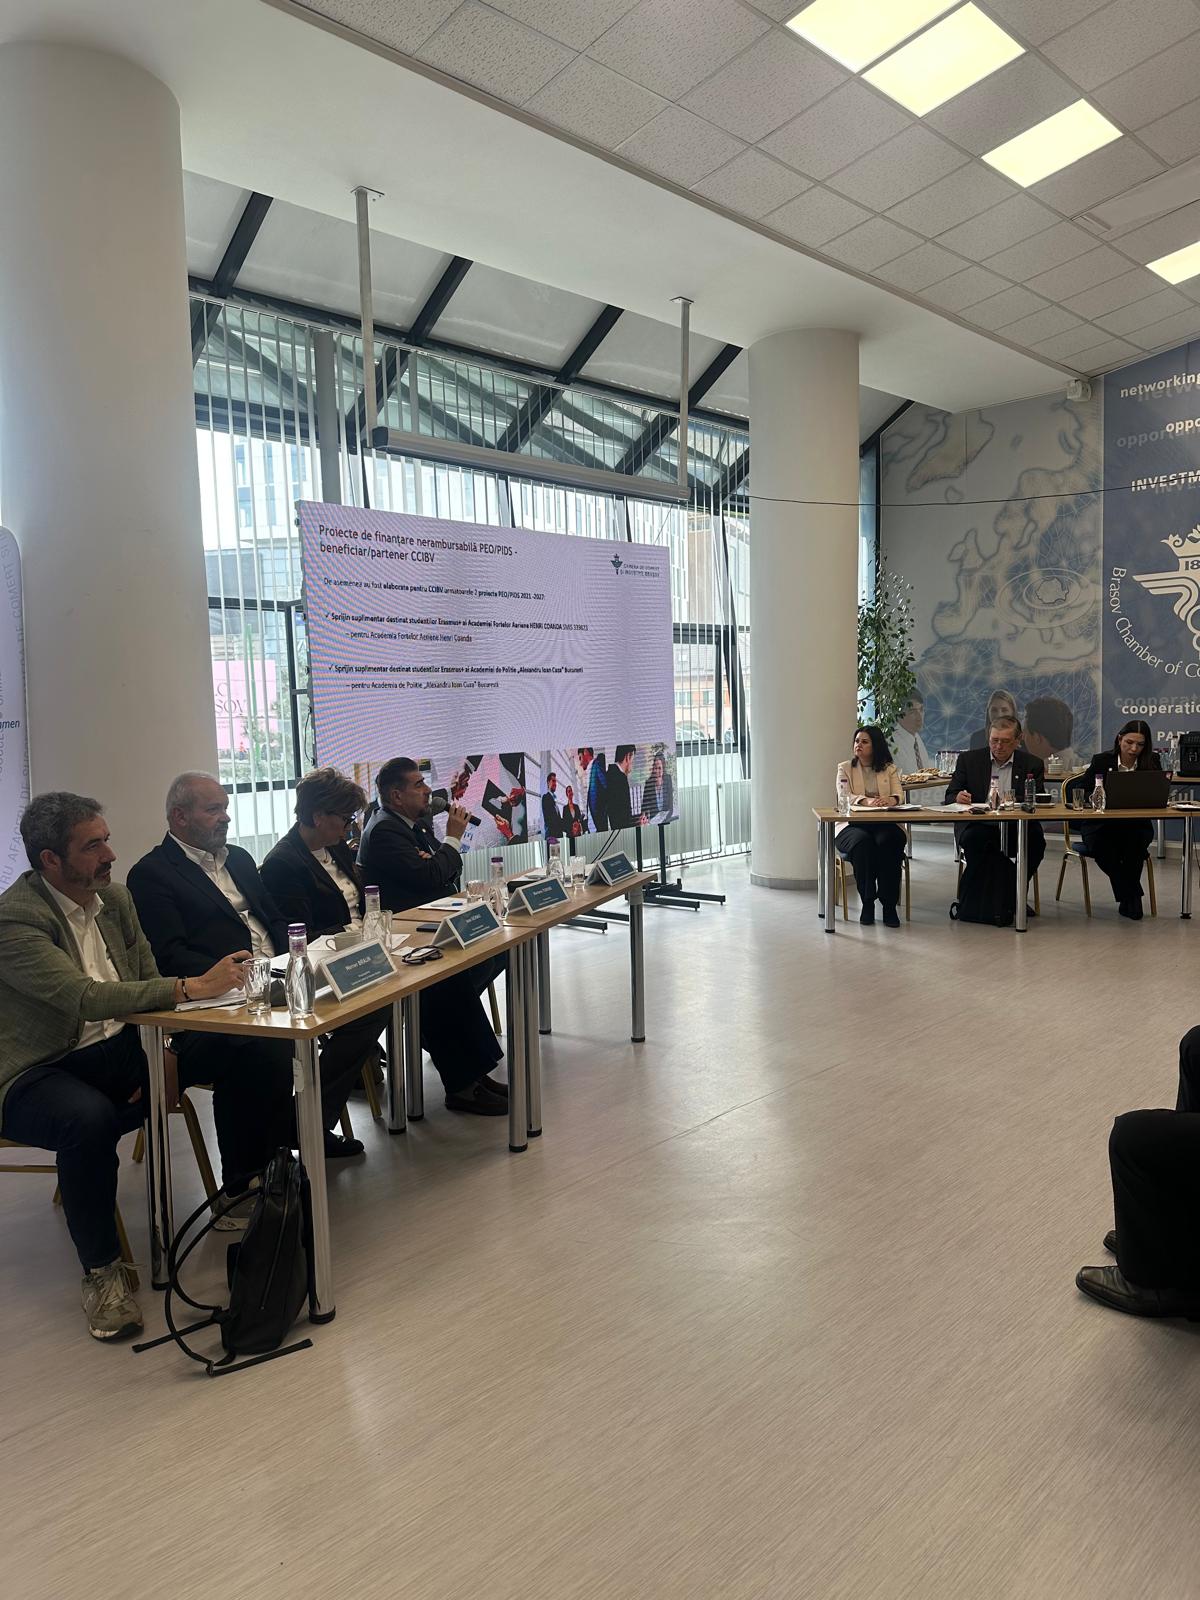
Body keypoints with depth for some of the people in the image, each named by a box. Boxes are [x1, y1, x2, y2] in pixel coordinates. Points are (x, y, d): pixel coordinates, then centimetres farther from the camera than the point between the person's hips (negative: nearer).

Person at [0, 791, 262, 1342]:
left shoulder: (114, 896, 5)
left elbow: (147, 983, 9)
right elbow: (84, 998, -32)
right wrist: (192, 986, -35)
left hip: (121, 1049, 7)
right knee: (91, 1120, -40)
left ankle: (243, 1189, 8)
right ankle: (102, 1271, -17)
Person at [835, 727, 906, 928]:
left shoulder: (889, 768, 15)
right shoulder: (845, 768, 10)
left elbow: (899, 794, -1)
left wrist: (890, 800, -27)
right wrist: (866, 801, -29)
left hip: (884, 823, 1)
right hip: (852, 824, -1)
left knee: (889, 841, -34)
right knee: (863, 842, -36)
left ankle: (889, 905, -27)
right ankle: (867, 902, -24)